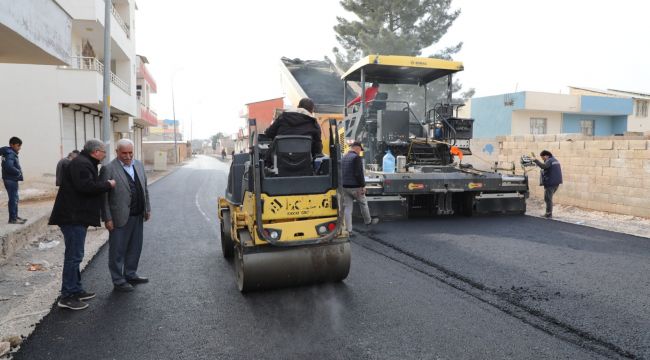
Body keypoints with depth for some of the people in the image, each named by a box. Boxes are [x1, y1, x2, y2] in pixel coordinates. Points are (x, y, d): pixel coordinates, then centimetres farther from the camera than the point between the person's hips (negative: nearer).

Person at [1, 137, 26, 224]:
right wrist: (19, 172, -16)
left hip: (12, 179, 10)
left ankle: (15, 216, 25)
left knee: (14, 198, 16)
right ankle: (12, 218, 0)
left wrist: (18, 171, 1)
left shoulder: (12, 153, 13)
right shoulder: (10, 154, -17)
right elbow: (9, 167, -29)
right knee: (13, 198, -5)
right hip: (10, 179, -10)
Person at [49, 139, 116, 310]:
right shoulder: (81, 164, -16)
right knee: (74, 255, -8)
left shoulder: (85, 163, 19)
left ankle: (76, 290, 26)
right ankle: (67, 296, -1)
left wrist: (104, 184, 10)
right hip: (72, 217, -12)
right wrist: (108, 184, -16)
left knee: (74, 255, 16)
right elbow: (87, 186, -27)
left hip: (77, 216, 12)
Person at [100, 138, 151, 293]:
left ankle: (130, 274, 33)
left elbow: (145, 188, 15)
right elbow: (103, 196, -12)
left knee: (135, 248, 17)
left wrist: (147, 208, 12)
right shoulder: (108, 169, -11)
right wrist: (107, 218, -13)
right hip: (120, 217, -6)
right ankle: (118, 281, 17)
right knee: (117, 251, 6)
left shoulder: (139, 165, 8)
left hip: (138, 216, 7)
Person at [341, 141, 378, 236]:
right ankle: (368, 221, 35)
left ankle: (348, 230, 6)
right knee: (363, 204, 15)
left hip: (345, 186, 7)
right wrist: (363, 186, -13)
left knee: (347, 208, 5)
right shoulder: (356, 157, -15)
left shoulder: (344, 157, 11)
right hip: (355, 187, -7)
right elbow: (359, 174, -20)